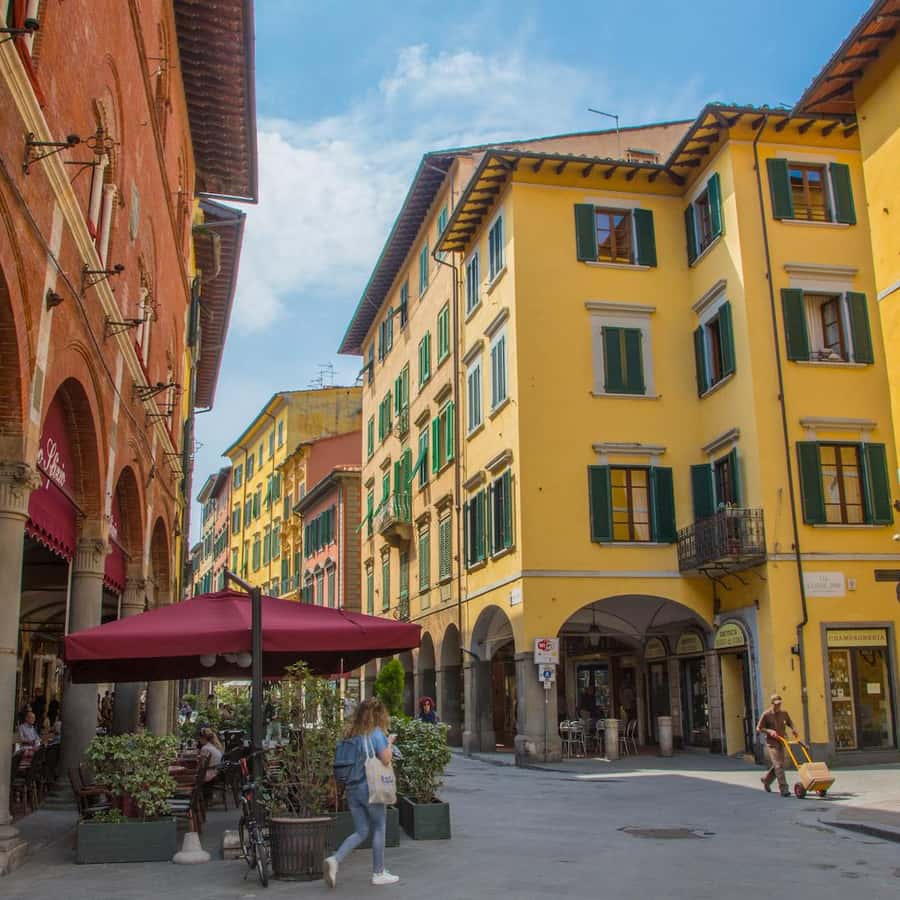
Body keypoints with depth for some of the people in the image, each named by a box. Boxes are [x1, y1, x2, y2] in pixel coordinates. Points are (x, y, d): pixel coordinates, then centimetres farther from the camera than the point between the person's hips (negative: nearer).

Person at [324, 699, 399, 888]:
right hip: (371, 788, -6)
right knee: (378, 830, 9)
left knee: (361, 832, 13)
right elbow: (386, 759, -16)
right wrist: (389, 742, 3)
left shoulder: (353, 734, 10)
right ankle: (379, 873, 17)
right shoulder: (376, 732, -10)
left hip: (352, 788, 6)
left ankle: (335, 859, -8)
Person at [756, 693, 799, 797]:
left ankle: (766, 779, 34)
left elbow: (789, 723, 22)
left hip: (781, 742, 6)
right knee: (778, 765, -14)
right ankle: (783, 789, -13)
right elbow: (758, 729, -4)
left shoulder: (784, 713, 5)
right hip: (771, 743, -6)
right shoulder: (766, 714, -9)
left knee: (780, 764, 12)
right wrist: (769, 731, -20)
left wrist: (794, 729, 0)